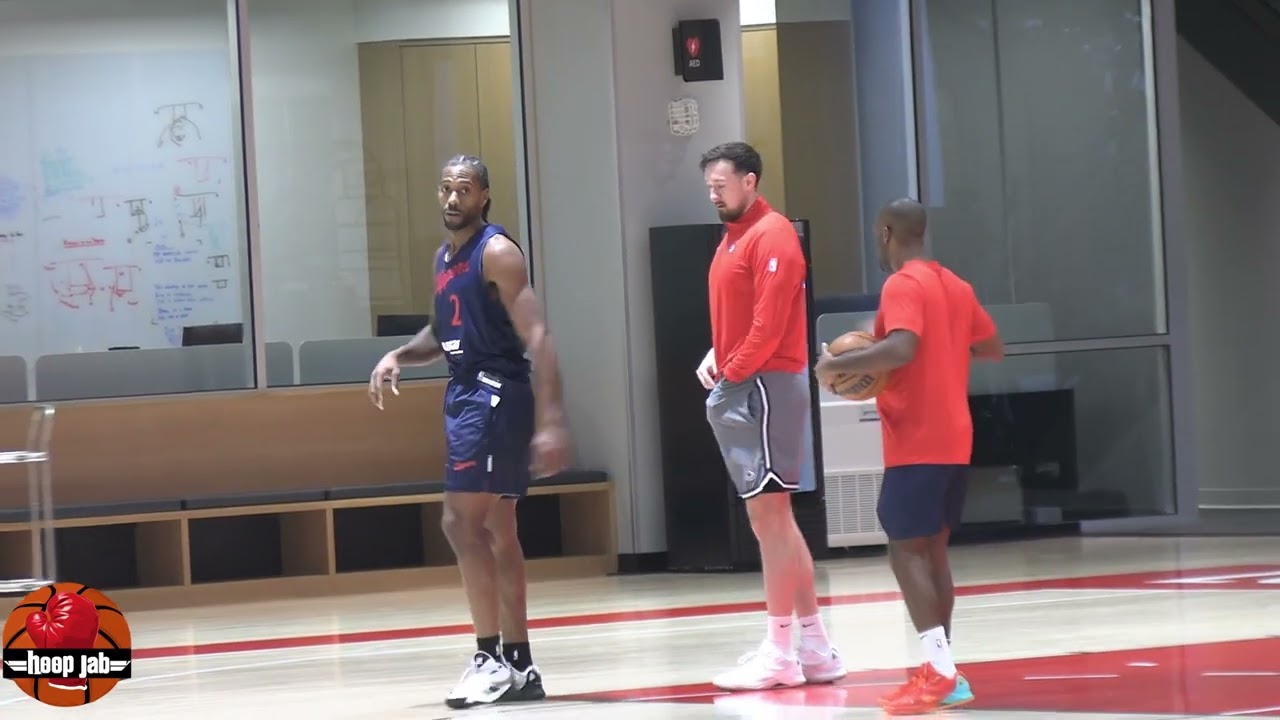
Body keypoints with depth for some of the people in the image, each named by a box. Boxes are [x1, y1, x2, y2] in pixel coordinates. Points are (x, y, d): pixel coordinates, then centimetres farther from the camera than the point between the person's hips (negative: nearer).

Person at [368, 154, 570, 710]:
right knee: (496, 531, 10)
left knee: (461, 522, -13)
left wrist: (549, 420, -28)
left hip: (495, 393, -9)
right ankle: (519, 667, 15)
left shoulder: (497, 253, -13)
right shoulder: (444, 258, 14)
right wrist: (398, 356, 8)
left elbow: (536, 337, -20)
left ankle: (492, 657, -8)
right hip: (465, 392, 9)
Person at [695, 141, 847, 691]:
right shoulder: (734, 239, 18)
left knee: (767, 513, -8)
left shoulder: (771, 236, -12)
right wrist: (715, 356, 6)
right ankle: (814, 646, 15)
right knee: (773, 517, 11)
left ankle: (780, 652, -6)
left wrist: (733, 372, -12)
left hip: (764, 387, -10)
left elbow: (770, 322, -19)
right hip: (742, 390, 10)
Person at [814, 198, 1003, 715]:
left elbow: (900, 349, -28)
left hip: (917, 443, -9)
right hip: (952, 440, 9)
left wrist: (836, 365, -18)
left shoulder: (902, 286, -13)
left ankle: (939, 673, -17)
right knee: (932, 547, 13)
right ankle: (942, 671, 12)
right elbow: (992, 348, 22)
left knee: (906, 548, -8)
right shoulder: (955, 286, 14)